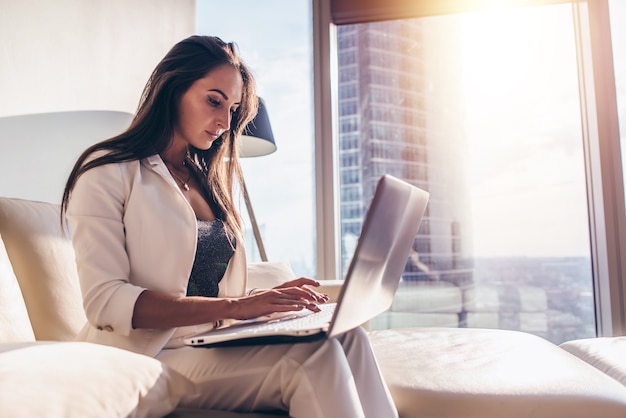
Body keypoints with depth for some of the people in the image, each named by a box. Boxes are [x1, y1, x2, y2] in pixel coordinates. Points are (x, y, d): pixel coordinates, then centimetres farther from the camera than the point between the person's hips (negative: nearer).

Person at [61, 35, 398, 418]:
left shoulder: (212, 180, 17)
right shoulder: (109, 172, -2)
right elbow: (104, 301, -14)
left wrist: (269, 297, -5)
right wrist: (232, 307, -23)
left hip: (213, 349, 6)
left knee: (346, 338, -22)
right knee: (310, 355, -29)